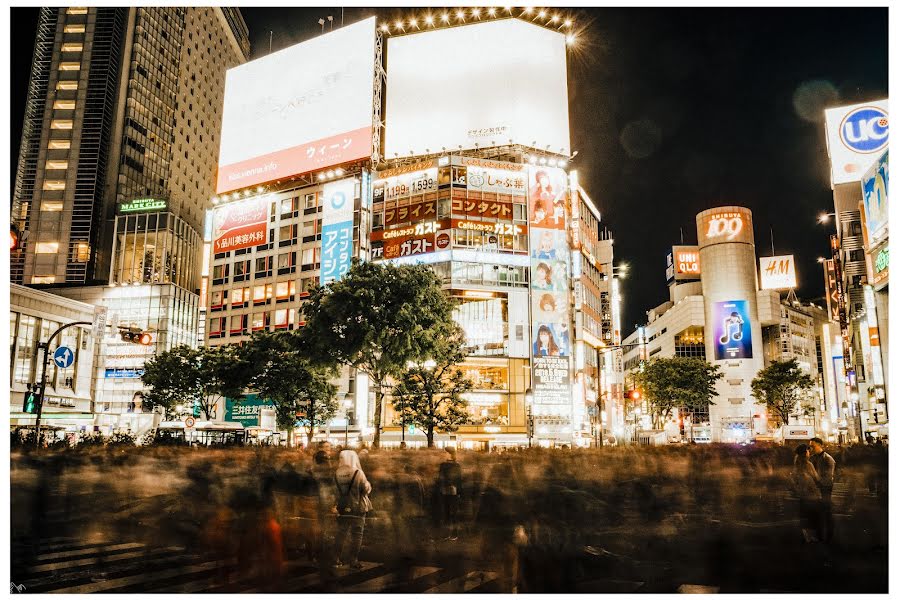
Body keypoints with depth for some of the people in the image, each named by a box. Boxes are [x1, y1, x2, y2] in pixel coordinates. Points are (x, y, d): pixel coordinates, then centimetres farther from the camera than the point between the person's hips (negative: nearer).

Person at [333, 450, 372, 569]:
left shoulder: (337, 474, -4)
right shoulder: (358, 473, -17)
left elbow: (337, 491, 7)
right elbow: (367, 489, -10)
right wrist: (368, 483, 9)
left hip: (342, 509, 4)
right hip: (357, 509, -4)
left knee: (341, 534, 15)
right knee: (356, 536, 6)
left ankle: (337, 559, 18)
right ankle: (353, 561, 6)